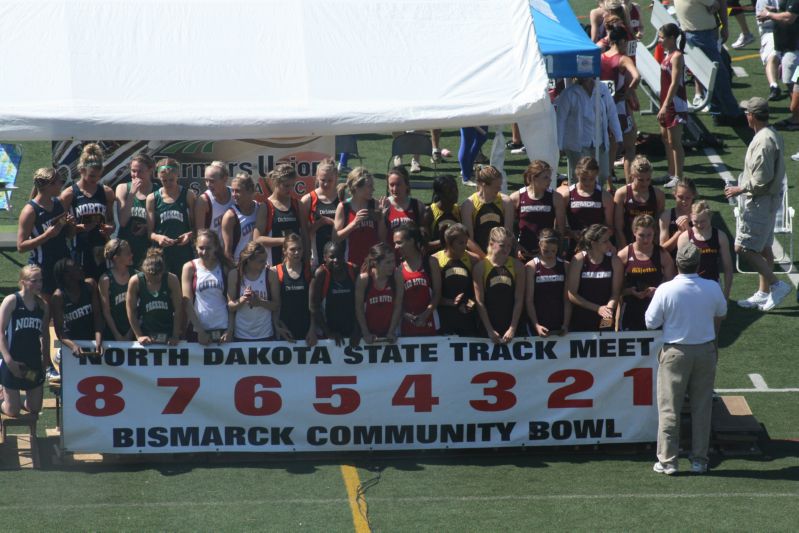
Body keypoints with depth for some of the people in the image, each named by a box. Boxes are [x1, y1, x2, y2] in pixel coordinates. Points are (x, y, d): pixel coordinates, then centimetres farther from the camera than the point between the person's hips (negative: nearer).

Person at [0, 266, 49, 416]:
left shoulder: (43, 305, 3)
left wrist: (45, 358, 5)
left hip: (34, 363, 5)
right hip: (14, 362, -5)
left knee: (35, 408, 10)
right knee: (12, 411, 1)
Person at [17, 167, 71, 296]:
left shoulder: (58, 203, 6)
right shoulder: (30, 210, -14)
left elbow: (68, 234, 21)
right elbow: (21, 247, -17)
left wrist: (70, 224, -1)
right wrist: (47, 235, -26)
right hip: (41, 269, -7)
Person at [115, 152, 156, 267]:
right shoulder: (123, 188, 4)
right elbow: (122, 221, -7)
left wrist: (148, 227, -15)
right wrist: (132, 193, -11)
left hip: (148, 248, -1)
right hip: (126, 246, 1)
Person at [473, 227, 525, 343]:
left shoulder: (517, 266, 1)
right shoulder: (480, 267, -3)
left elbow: (519, 300, -1)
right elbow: (479, 302, -4)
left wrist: (512, 329, -8)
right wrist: (490, 330, -9)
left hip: (513, 326, 1)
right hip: (489, 325, -1)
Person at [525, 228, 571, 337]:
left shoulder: (565, 266, 4)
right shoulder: (531, 267, -2)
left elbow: (567, 299, 2)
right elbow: (528, 300, -5)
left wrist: (566, 325, -8)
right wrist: (536, 325, -14)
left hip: (559, 327, 2)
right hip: (539, 327, -2)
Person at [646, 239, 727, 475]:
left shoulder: (665, 290, -17)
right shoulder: (712, 288, -8)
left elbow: (651, 322, -9)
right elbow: (721, 314, 12)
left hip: (675, 352, -2)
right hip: (706, 351, 2)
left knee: (669, 408, 6)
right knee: (701, 407, 10)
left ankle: (668, 460, 6)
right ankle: (699, 460, 14)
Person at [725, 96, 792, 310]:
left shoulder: (763, 141, -24)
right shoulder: (773, 136, 9)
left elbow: (761, 179, -26)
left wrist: (740, 189, -13)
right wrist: (742, 186, 16)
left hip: (760, 202, -10)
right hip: (770, 199, 10)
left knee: (743, 248, -7)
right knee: (763, 248, 16)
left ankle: (776, 285, -6)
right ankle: (764, 293, 24)